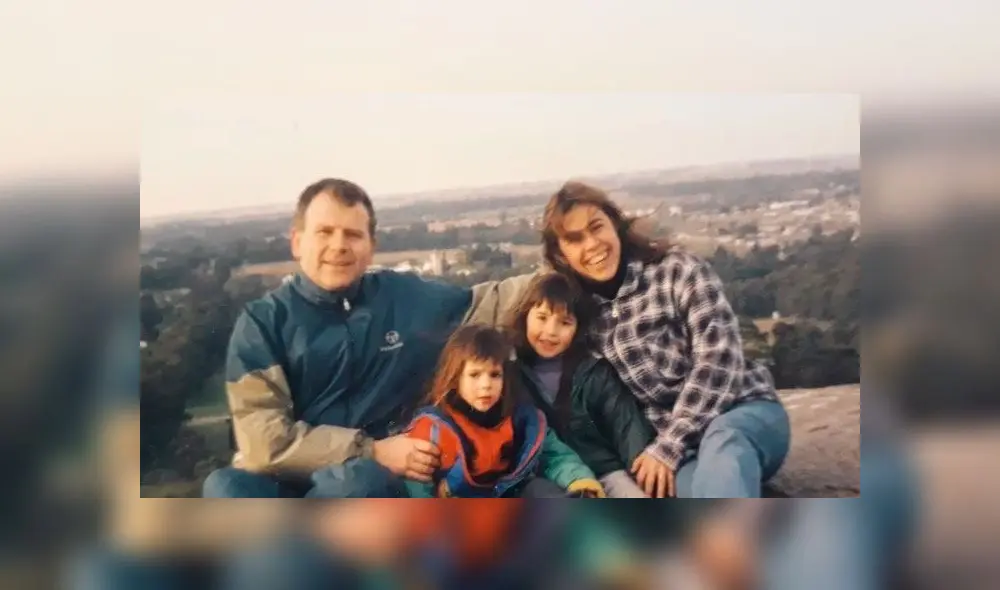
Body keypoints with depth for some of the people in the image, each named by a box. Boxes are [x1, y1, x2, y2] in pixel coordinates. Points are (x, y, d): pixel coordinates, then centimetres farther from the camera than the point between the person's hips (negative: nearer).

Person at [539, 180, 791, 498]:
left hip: (746, 411, -2)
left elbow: (718, 360, -15)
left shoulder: (678, 270, -6)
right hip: (677, 444, 3)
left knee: (722, 441, -41)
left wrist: (667, 447, -19)